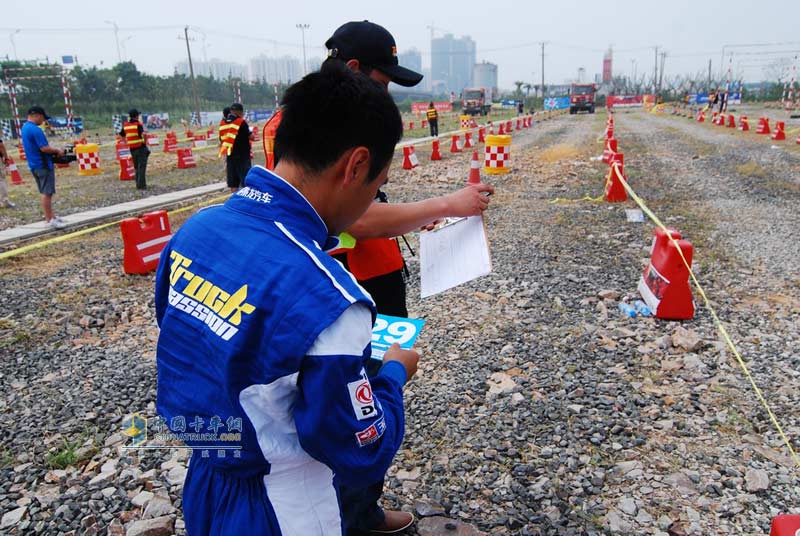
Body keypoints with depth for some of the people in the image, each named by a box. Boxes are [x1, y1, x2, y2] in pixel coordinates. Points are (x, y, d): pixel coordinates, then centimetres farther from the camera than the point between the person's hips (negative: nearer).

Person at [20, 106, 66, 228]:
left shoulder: (25, 127, 13)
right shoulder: (36, 130, -18)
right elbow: (44, 148, -23)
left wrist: (53, 150, 11)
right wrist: (57, 151, -7)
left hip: (34, 165, 10)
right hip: (43, 165, -10)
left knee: (45, 192, 16)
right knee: (47, 193, -6)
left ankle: (51, 215, 22)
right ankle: (49, 220, -3)